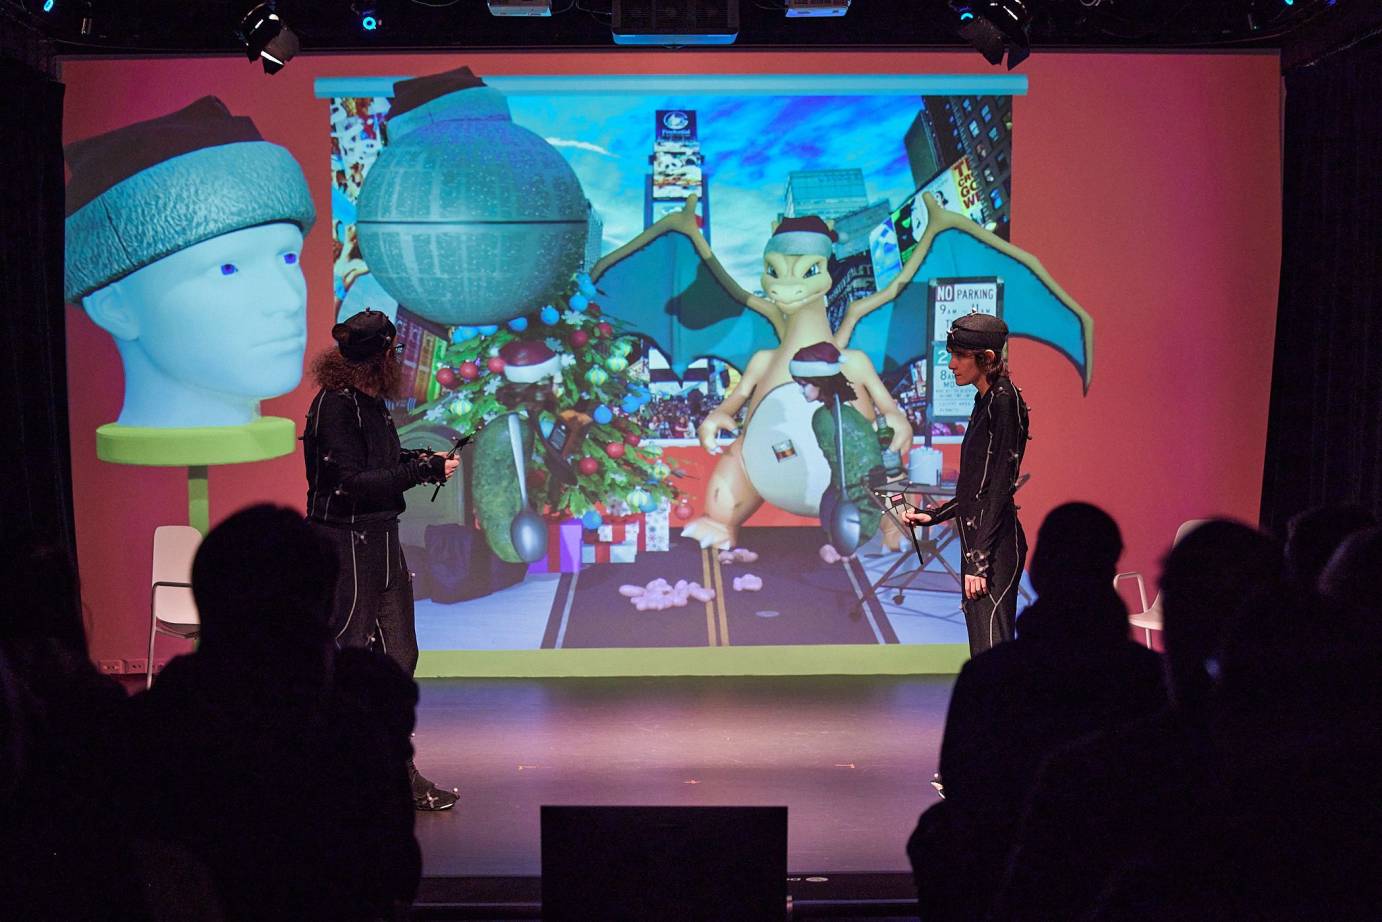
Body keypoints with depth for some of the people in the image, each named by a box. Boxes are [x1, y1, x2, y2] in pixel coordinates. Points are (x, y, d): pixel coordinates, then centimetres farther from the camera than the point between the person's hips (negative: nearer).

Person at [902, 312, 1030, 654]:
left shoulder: (1004, 400, -12)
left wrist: (979, 561, -19)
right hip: (977, 545, 10)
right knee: (983, 653, 10)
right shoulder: (985, 402, 16)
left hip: (996, 548, -10)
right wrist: (932, 515, 19)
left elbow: (1001, 486, -17)